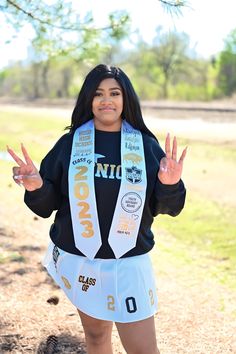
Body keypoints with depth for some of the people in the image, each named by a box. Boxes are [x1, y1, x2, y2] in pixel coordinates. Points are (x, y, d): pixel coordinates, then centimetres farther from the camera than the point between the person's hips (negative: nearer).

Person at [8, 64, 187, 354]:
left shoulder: (146, 146, -1)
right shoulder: (70, 144, 0)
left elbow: (166, 207, 1)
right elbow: (47, 205, 1)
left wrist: (170, 185, -20)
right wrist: (36, 187, -20)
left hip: (129, 264, -1)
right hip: (78, 261, 1)